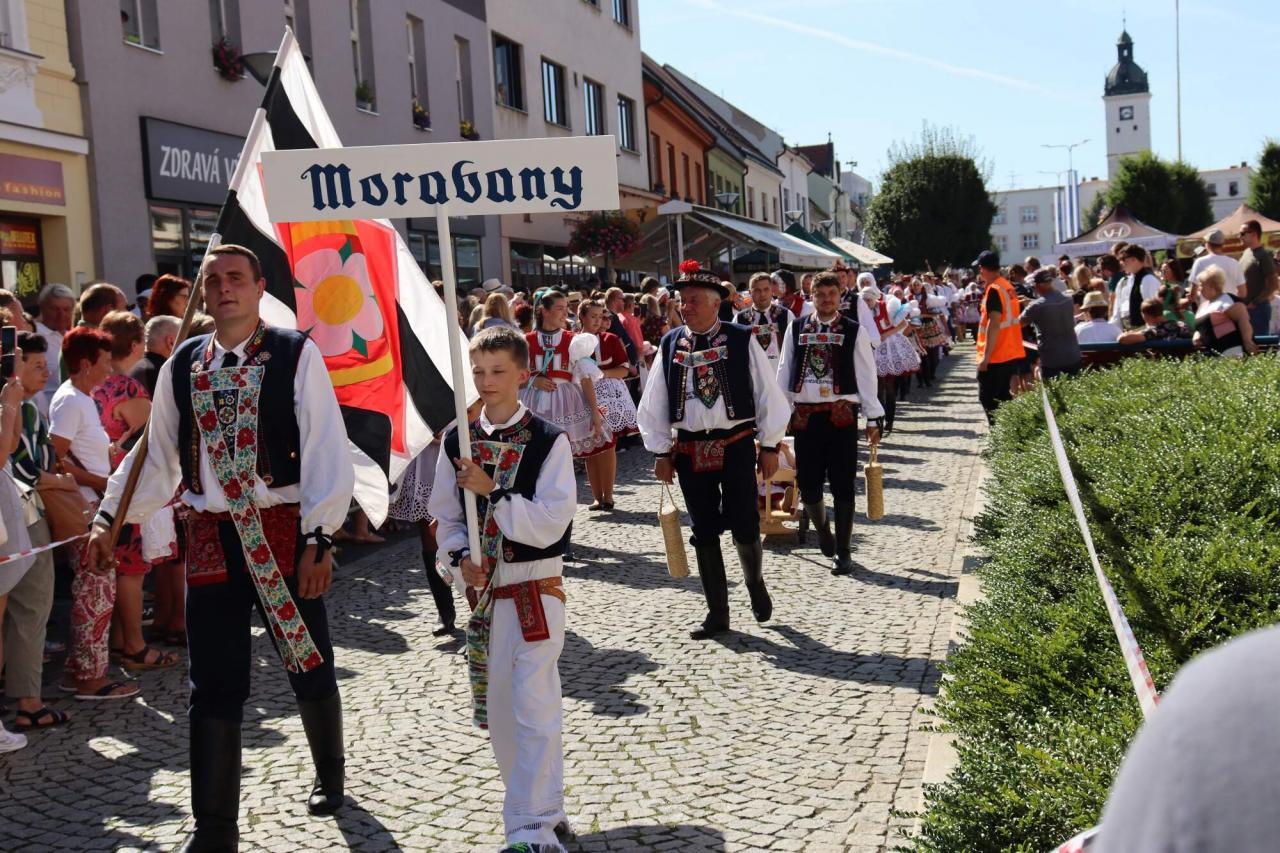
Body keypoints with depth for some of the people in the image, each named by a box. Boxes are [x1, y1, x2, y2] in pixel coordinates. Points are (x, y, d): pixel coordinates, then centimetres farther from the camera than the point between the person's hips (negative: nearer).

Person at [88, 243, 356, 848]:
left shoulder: (296, 355, -7)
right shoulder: (181, 366, 6)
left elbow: (325, 449, -11)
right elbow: (156, 454, 14)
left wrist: (317, 538, -17)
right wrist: (110, 518, 8)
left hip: (283, 532, -3)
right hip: (211, 535, 3)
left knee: (309, 665, 13)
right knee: (214, 685, 4)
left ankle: (329, 774, 39)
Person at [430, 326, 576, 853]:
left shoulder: (549, 442, -10)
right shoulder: (457, 442, 4)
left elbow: (551, 522, -16)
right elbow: (446, 517, 9)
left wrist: (491, 490, -20)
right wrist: (460, 559, -8)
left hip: (535, 589, -5)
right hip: (482, 589, 5)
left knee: (533, 708, -8)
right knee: (497, 708, 13)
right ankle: (543, 809, 31)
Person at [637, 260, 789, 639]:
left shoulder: (741, 340, -5)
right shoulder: (670, 344, 2)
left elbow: (768, 394, -1)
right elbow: (654, 402, 6)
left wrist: (770, 446, -1)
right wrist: (661, 452, 5)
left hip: (736, 445, -2)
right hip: (690, 449, 3)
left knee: (744, 528, -2)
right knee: (704, 532, 9)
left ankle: (755, 582, 31)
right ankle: (717, 612, 21)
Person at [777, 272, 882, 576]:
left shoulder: (854, 331, 0)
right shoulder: (796, 329, 5)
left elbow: (866, 376, 1)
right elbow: (784, 371, 8)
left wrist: (873, 418, -1)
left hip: (842, 415, -2)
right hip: (805, 414, 2)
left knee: (842, 485, 3)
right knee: (807, 482, 4)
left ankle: (844, 551, 14)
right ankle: (822, 528, 35)